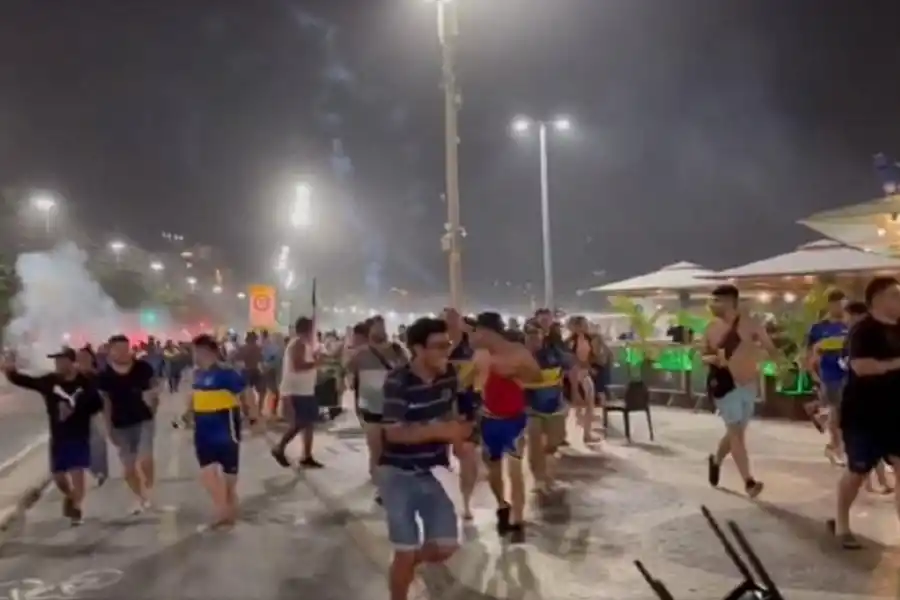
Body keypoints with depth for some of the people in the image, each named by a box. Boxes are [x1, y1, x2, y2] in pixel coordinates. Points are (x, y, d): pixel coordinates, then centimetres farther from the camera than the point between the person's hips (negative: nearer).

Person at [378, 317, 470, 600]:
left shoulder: (448, 376, -2)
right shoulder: (397, 382, -21)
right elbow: (394, 433, -25)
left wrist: (456, 430, -2)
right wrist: (440, 431, -31)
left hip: (432, 472, 6)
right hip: (399, 474, -5)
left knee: (447, 546, 7)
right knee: (406, 552, 0)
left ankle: (410, 563, 38)